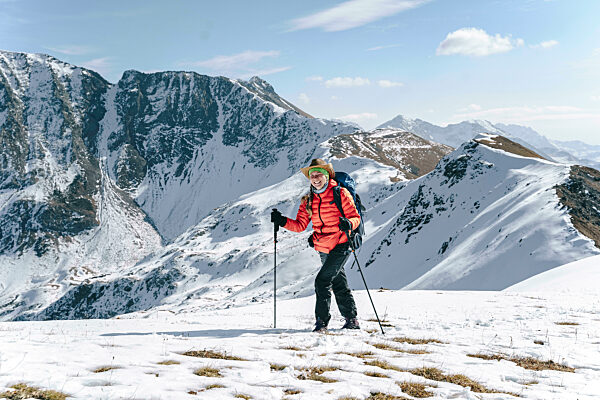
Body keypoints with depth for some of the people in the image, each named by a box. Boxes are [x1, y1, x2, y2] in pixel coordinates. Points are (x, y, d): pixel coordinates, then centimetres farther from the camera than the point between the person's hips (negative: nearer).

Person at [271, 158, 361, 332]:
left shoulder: (340, 193, -8)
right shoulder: (309, 200, 7)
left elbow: (355, 217, -7)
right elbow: (300, 225, 4)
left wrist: (348, 224, -30)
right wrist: (282, 221, -11)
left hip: (341, 245, -6)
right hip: (324, 249, 7)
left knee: (322, 280, -17)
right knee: (339, 285, 14)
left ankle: (322, 321, -10)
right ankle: (352, 320, 26)